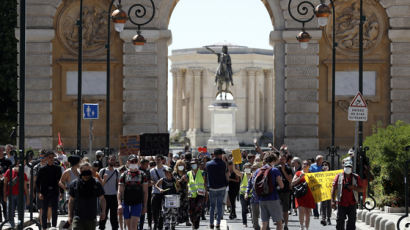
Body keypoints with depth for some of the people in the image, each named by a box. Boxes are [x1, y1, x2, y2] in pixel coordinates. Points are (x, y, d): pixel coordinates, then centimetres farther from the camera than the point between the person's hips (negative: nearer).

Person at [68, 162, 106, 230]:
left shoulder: (96, 184, 3)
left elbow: (102, 199, 7)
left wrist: (103, 211, -8)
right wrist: (70, 216, 3)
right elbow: (71, 200, 7)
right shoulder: (74, 184, 2)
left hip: (91, 218, 2)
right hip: (78, 217, -2)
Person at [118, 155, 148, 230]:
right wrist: (119, 204, -13)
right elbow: (120, 192, 1)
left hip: (137, 204, -2)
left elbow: (145, 192, 5)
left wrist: (145, 206, 1)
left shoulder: (142, 175, 3)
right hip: (126, 204, 2)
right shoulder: (124, 175, 5)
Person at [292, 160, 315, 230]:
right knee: (301, 211, -17)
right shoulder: (298, 173, 8)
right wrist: (300, 177, -11)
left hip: (309, 196, 2)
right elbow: (292, 183, 0)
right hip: (300, 195, -2)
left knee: (308, 213, 2)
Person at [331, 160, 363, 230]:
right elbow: (334, 189, 4)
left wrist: (353, 187, -15)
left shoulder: (356, 177, 6)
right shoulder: (338, 176, 5)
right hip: (341, 203, 0)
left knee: (352, 221, 0)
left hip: (352, 203, 0)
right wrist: (333, 201, -4)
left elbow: (361, 189, 5)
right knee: (340, 221, 2)